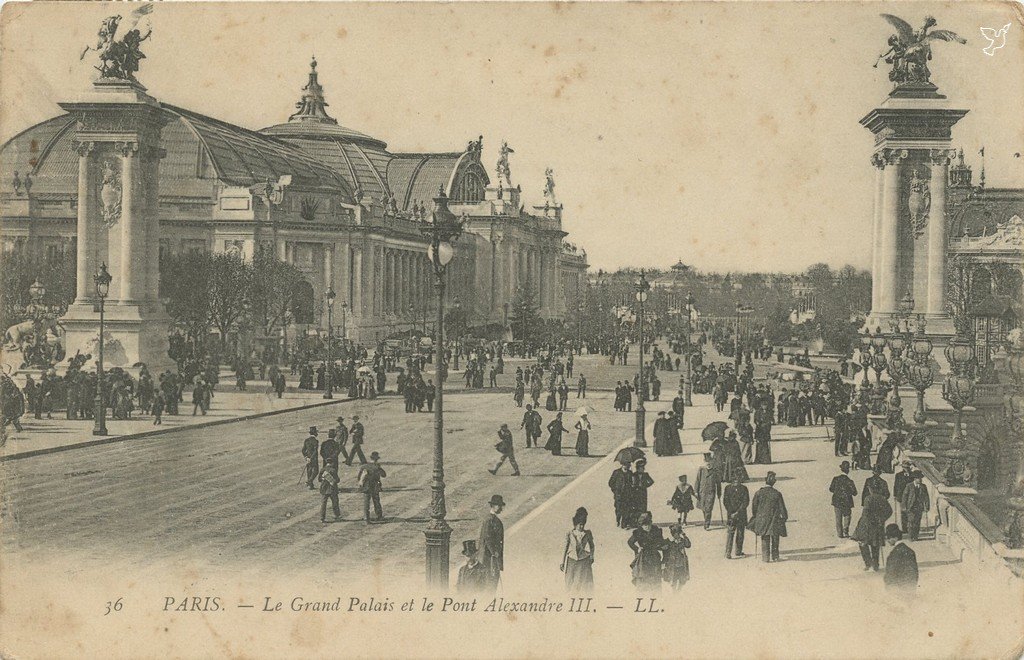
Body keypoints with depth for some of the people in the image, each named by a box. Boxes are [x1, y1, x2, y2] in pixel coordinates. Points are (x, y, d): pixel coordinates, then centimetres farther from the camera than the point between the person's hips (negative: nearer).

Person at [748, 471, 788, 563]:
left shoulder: (758, 493, -7)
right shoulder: (777, 494, -10)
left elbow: (754, 507, 1)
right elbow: (782, 508, -5)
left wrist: (754, 516, 16)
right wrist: (784, 517, 8)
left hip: (762, 520, 1)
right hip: (775, 520, -1)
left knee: (764, 539, 11)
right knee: (775, 539, 13)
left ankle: (765, 557, 9)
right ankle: (774, 556, 17)